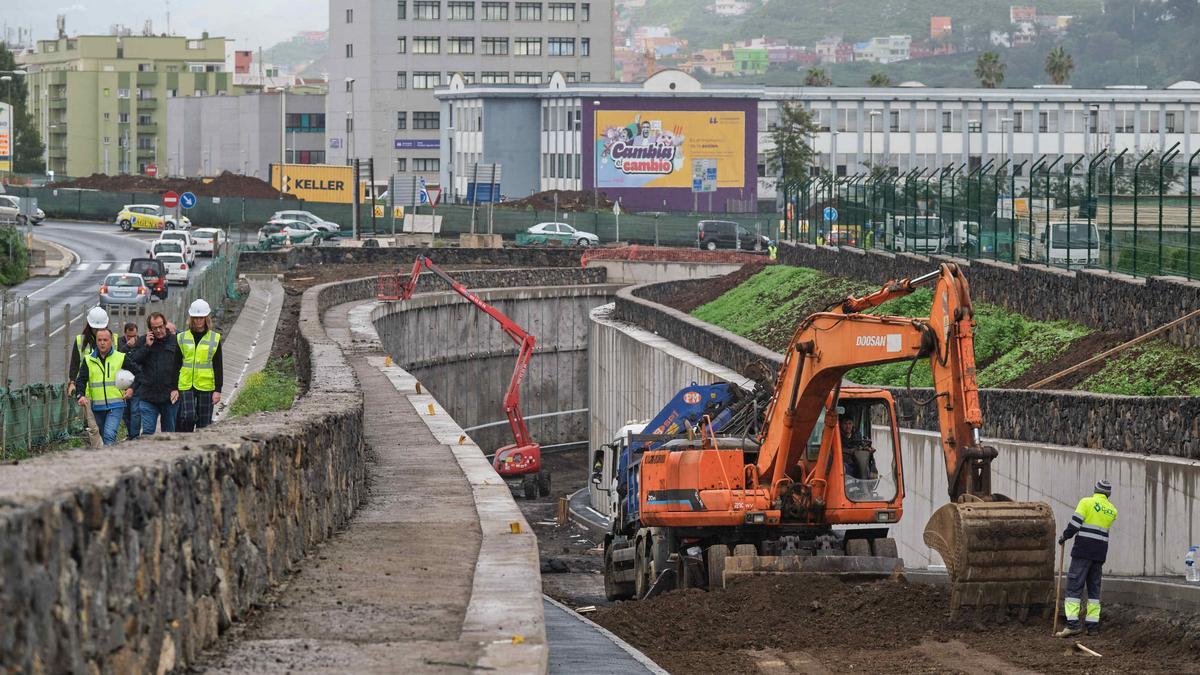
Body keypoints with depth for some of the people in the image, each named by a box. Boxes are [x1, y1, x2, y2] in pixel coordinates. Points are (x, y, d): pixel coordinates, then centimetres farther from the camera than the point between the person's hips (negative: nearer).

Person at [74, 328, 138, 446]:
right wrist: (81, 395, -16)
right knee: (103, 436, 12)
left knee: (109, 435, -21)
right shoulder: (89, 360, 7)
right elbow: (81, 380, 1)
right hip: (97, 407, 4)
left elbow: (137, 374, 11)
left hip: (115, 406, -4)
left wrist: (132, 389, -2)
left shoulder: (121, 358, 2)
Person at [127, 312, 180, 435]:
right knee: (147, 432, -6)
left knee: (169, 432, 9)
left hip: (170, 397, 0)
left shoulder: (175, 341, 1)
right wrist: (147, 346, -9)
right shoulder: (143, 341, 6)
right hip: (148, 395, 0)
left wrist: (177, 388, -6)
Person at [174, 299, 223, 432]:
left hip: (206, 386, 0)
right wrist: (174, 388, 2)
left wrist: (218, 390, -2)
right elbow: (176, 365, 8)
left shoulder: (214, 338, 4)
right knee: (187, 417, -15)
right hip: (186, 386, 0)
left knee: (204, 423, 2)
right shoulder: (182, 338, 7)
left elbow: (218, 367, 4)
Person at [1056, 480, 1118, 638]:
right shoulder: (1112, 510, 12)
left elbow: (1075, 523, -10)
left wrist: (1064, 537, 5)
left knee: (1073, 586, -6)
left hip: (1083, 550, -5)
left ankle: (1072, 624, -16)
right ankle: (1093, 626, 9)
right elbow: (1103, 529, 16)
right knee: (1094, 588, 13)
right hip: (1100, 553, 5)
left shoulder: (1086, 502, -4)